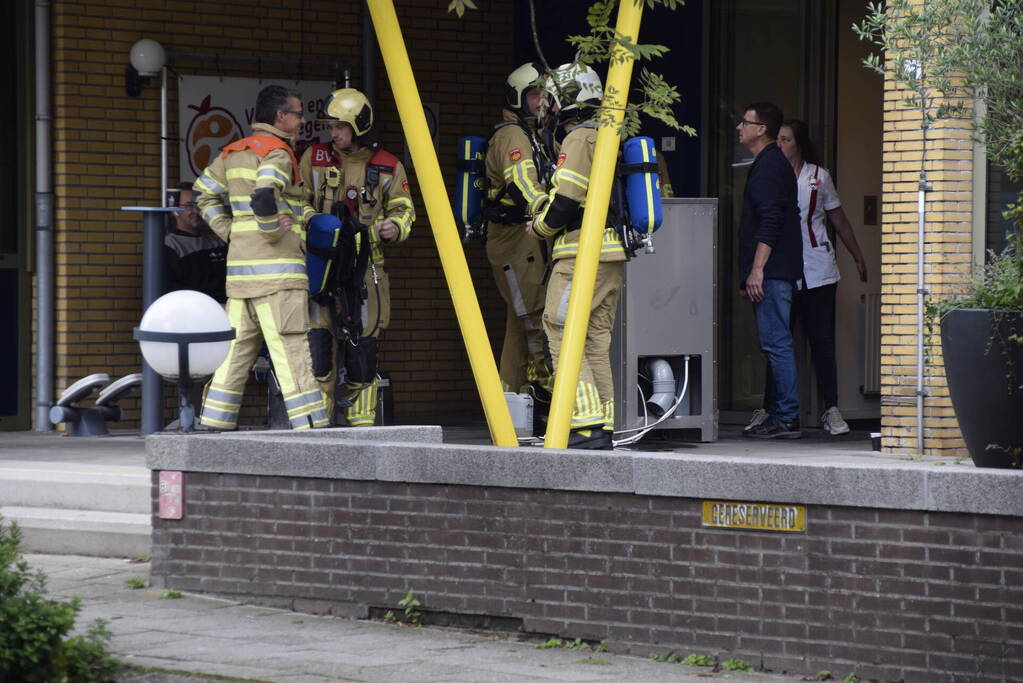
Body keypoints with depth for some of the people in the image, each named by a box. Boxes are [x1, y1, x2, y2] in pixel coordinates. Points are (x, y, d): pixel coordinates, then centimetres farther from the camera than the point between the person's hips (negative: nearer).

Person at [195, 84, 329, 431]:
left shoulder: (232, 153, 17)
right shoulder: (277, 152, -10)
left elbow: (205, 192, 23)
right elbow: (264, 195, -27)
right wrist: (273, 231, -14)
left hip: (240, 271, 8)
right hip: (277, 271, -8)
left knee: (236, 351, 12)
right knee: (292, 352, -9)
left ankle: (213, 428, 11)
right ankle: (312, 429, -11)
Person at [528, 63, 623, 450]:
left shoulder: (580, 139, -10)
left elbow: (565, 201, -17)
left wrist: (539, 227, 1)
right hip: (614, 257, 9)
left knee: (563, 336, -8)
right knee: (597, 341, 10)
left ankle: (588, 427, -17)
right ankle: (603, 431, 9)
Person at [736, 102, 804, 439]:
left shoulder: (770, 166, -11)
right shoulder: (770, 164, 21)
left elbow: (770, 221, -19)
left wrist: (757, 269, -22)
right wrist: (749, 274, 25)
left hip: (771, 272, -11)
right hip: (773, 272, 11)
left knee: (776, 343, -11)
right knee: (774, 344, 11)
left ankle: (786, 418, -12)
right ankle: (779, 415, 13)